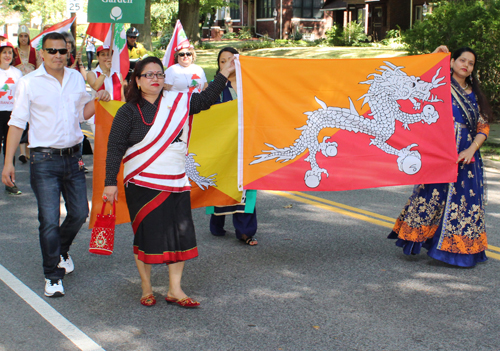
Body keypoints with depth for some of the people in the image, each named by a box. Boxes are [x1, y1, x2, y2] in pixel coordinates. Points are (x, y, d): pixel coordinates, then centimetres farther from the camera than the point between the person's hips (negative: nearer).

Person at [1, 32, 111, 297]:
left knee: (79, 213, 11)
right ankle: (53, 276, 10)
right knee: (49, 220, -4)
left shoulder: (76, 78, 7)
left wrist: (97, 100, -4)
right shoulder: (29, 82, -6)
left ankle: (61, 251, 40)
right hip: (44, 160, -4)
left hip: (73, 156, 5)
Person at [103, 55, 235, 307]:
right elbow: (115, 149, -5)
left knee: (180, 234, 3)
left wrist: (224, 74, 16)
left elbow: (205, 99, 21)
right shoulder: (128, 112, -4)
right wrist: (110, 182, -11)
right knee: (146, 236, 1)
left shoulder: (178, 103, 8)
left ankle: (175, 290, 14)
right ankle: (146, 288, 19)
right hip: (142, 185, -4)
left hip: (176, 182, 4)